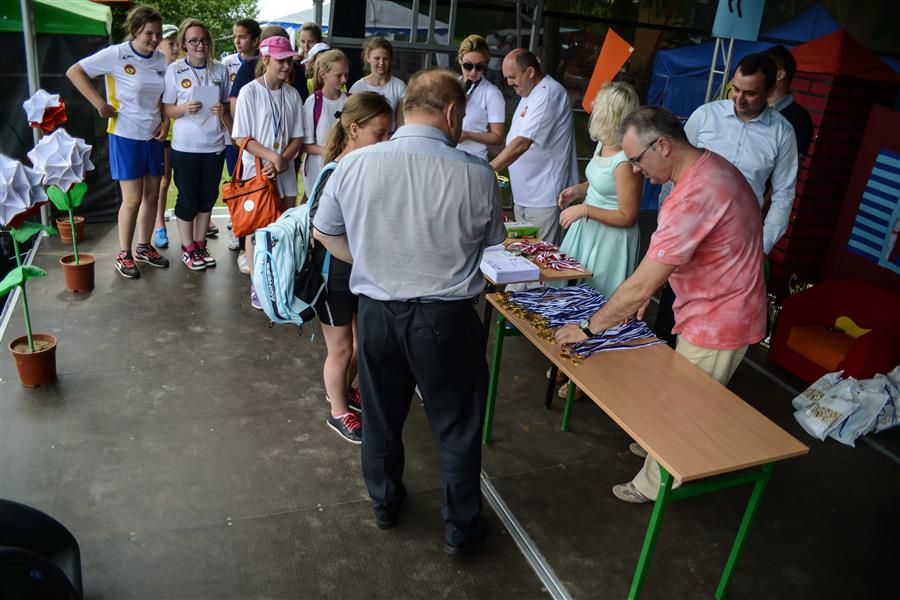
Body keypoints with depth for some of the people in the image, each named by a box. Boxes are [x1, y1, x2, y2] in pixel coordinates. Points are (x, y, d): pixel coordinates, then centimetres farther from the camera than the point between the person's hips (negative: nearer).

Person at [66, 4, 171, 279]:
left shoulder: (162, 59, 4)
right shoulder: (116, 54, -12)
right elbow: (74, 72, -10)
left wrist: (166, 122, -2)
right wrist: (100, 104, -16)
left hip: (153, 136, 5)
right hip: (125, 136, -5)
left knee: (152, 195, 11)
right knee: (132, 199, -2)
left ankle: (144, 247, 27)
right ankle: (124, 254, 13)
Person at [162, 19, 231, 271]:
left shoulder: (220, 70, 4)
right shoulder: (175, 70, -3)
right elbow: (166, 110, -1)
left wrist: (223, 111, -9)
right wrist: (184, 108, -20)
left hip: (215, 146, 3)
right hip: (185, 146, -3)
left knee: (207, 198, 11)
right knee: (187, 199, 5)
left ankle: (200, 245, 25)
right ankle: (188, 249, 18)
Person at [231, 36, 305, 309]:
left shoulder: (292, 95, 4)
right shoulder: (250, 92, -6)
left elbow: (297, 137, 6)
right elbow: (241, 138, -9)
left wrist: (284, 159, -12)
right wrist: (272, 156, -20)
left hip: (285, 172, 4)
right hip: (257, 169, -4)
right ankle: (256, 286, 13)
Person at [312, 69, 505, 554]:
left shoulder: (354, 164, -8)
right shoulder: (476, 175, -15)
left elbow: (324, 232, 5)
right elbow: (492, 247, -1)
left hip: (376, 311, 3)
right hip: (447, 318, -2)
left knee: (381, 418, 23)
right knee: (457, 428, 16)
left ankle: (385, 504, 45)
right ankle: (461, 527, 32)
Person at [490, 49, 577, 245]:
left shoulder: (549, 94, -17)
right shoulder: (530, 94, 16)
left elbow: (522, 143, -25)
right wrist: (499, 168, 10)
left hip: (544, 199, -10)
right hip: (523, 196, 10)